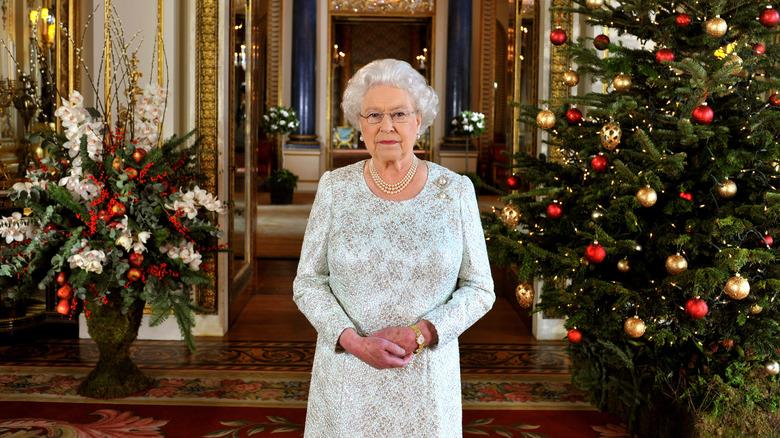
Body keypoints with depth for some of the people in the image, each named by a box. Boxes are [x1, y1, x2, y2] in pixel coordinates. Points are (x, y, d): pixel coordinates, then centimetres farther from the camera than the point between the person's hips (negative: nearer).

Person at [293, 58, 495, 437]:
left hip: (425, 375, 0)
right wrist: (354, 341, -15)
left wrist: (420, 334, -15)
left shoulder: (454, 192, -3)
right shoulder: (335, 188, -2)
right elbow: (308, 282, 0)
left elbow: (479, 289, -1)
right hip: (348, 377, 0)